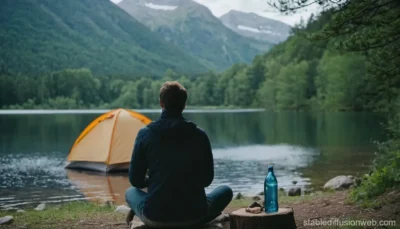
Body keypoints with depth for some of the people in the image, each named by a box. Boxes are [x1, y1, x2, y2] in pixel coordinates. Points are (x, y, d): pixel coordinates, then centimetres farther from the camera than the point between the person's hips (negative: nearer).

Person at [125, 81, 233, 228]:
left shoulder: (146, 134, -6)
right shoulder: (199, 135, -4)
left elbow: (135, 180, 2)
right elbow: (207, 179, 5)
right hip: (194, 216, -1)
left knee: (131, 192, 33)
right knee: (226, 191, 27)